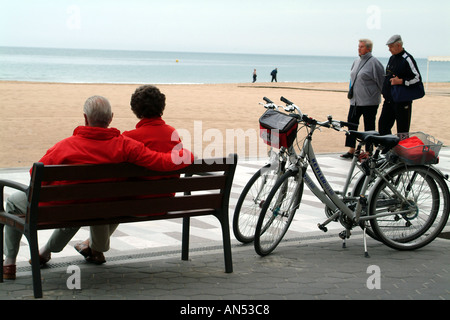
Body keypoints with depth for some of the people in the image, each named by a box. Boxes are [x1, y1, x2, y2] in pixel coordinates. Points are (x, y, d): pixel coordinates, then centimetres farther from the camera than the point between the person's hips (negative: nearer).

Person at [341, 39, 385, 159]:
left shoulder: (374, 62, -10)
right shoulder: (357, 61, 14)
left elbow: (381, 80, -7)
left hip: (369, 102, -8)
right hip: (355, 100, 8)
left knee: (369, 127, -1)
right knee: (352, 123, 5)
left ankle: (368, 152, 6)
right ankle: (351, 150, 12)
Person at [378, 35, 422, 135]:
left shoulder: (407, 59, -13)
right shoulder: (392, 58, 13)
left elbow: (418, 78, -15)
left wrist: (401, 81, -22)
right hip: (389, 100, 8)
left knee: (402, 131, -1)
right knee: (383, 125, 9)